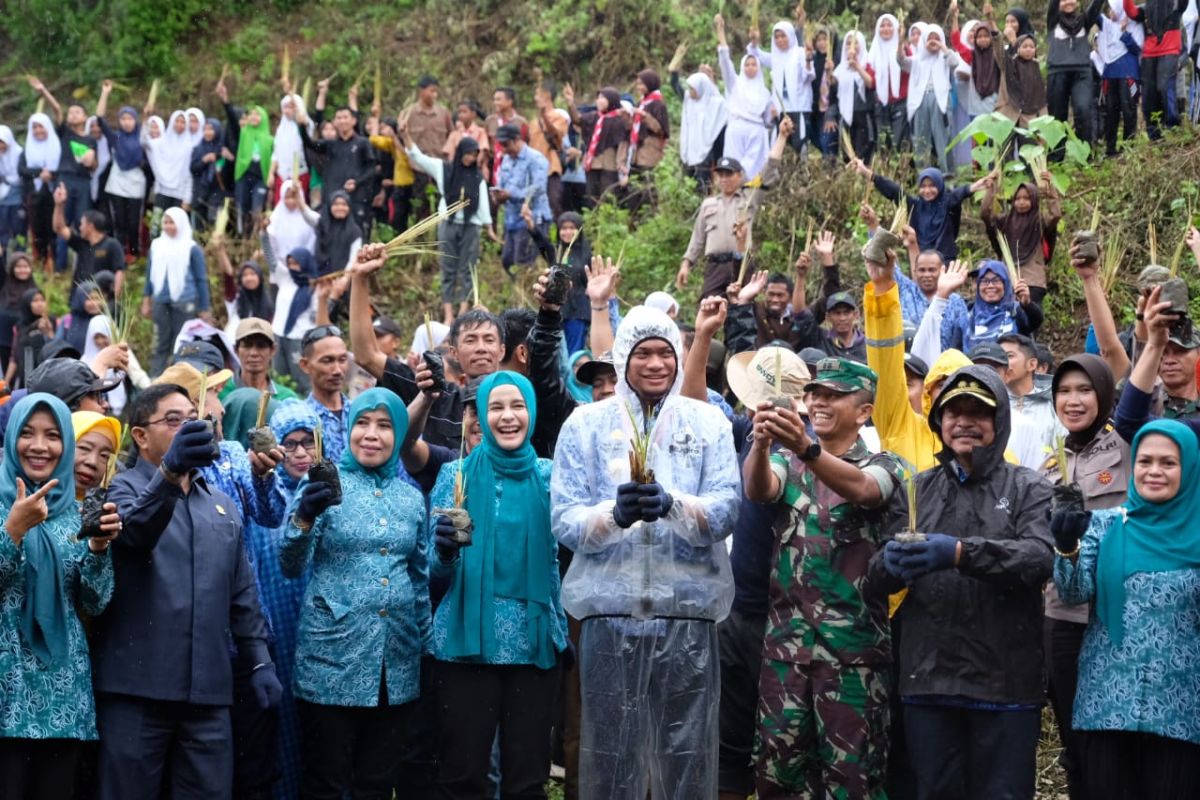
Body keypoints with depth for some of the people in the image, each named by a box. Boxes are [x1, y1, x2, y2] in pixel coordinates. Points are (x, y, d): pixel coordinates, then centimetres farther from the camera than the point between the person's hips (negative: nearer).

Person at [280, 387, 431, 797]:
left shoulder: (411, 497, 11)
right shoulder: (324, 485, -1)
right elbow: (291, 566, -12)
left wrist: (428, 648, 12)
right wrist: (303, 518, -30)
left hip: (397, 663, 4)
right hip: (331, 657, -4)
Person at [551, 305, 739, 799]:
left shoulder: (708, 422, 8)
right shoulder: (586, 423, 6)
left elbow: (726, 511, -4)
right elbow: (563, 520, -2)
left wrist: (671, 505, -22)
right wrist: (615, 514, -21)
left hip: (688, 612, 0)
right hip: (610, 611, 0)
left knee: (688, 758, 3)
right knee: (611, 756, 3)